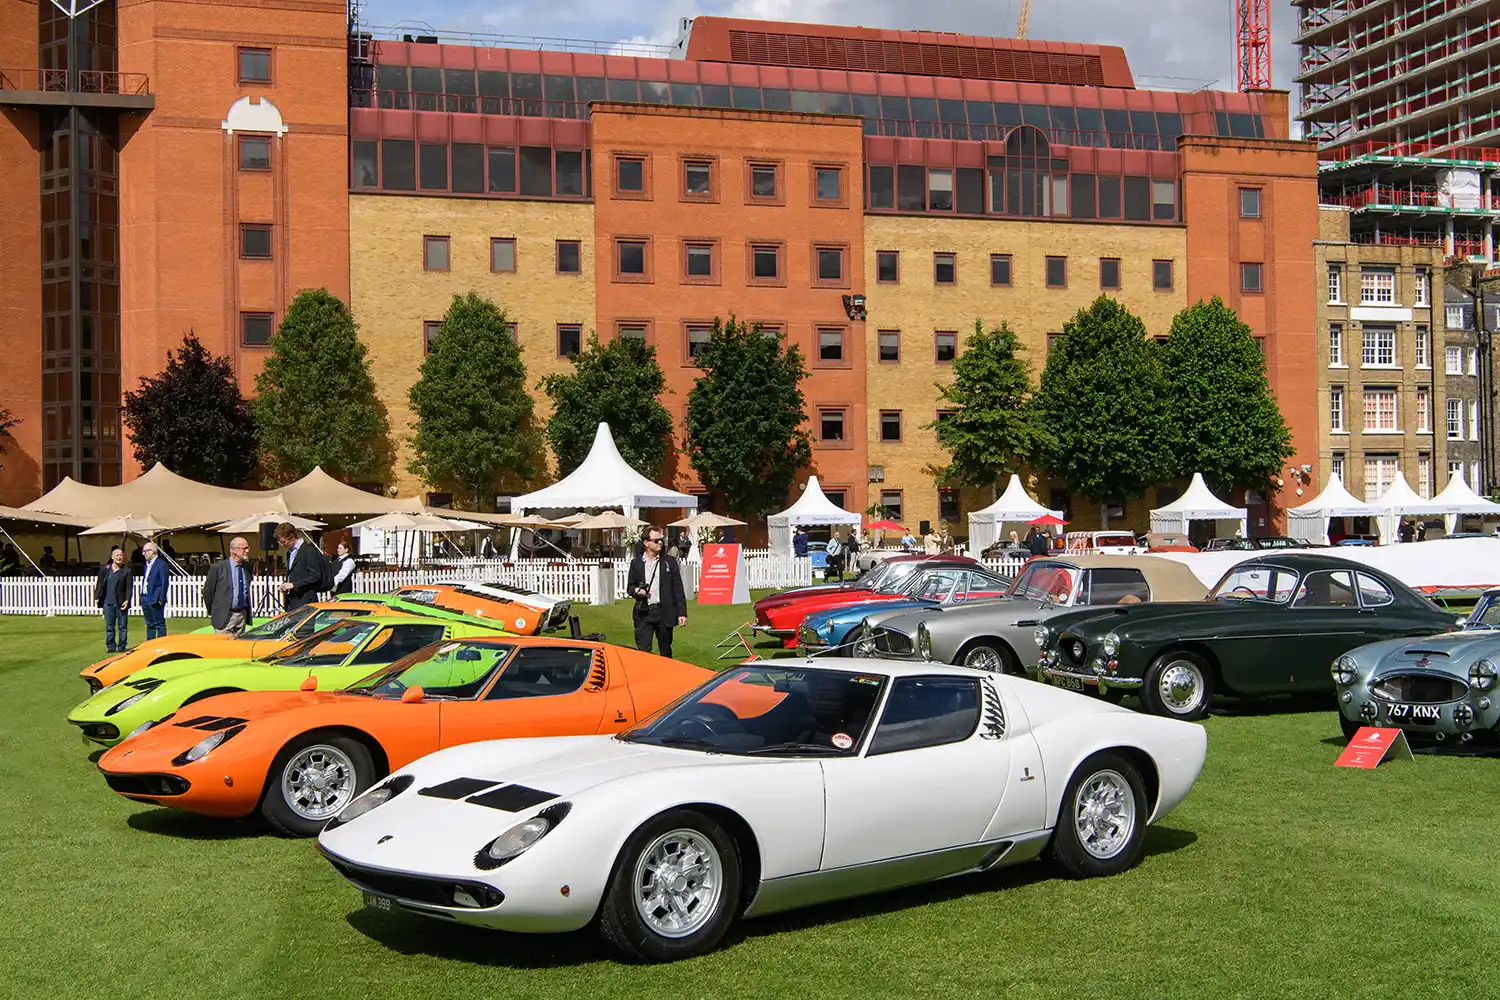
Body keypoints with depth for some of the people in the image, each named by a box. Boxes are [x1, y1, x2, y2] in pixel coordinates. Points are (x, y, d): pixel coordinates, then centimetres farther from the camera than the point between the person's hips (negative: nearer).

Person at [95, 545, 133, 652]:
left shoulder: (127, 571, 1)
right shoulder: (104, 569, 9)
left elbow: (129, 587, -4)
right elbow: (100, 584, 10)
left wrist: (127, 600, -14)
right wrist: (97, 597, 0)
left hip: (121, 603, -2)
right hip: (108, 602, 2)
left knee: (122, 626, 3)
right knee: (109, 626, 7)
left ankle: (122, 646, 10)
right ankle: (111, 646, 13)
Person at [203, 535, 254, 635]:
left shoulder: (247, 567, 8)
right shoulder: (217, 567, -7)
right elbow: (207, 591, 0)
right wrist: (211, 613, 4)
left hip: (242, 615, 5)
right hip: (223, 616, -5)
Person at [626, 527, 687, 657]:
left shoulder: (670, 561, 4)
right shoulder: (636, 563, 5)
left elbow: (677, 589, 3)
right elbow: (630, 586, 14)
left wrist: (681, 613, -3)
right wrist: (636, 591, -10)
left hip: (664, 612, 0)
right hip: (643, 613, 0)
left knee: (665, 652, 9)